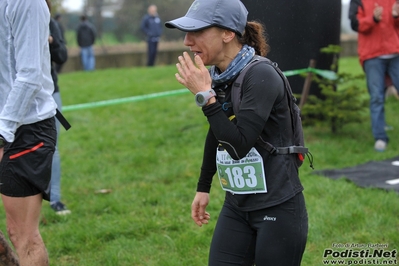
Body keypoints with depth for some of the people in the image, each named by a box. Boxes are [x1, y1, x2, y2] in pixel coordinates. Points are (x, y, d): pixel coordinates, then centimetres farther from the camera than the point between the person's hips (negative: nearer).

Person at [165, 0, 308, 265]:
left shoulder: (261, 76, -19)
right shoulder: (215, 77, 3)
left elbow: (239, 145, -26)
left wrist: (205, 96, -22)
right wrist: (203, 187, 24)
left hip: (278, 209, -7)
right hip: (236, 208, 7)